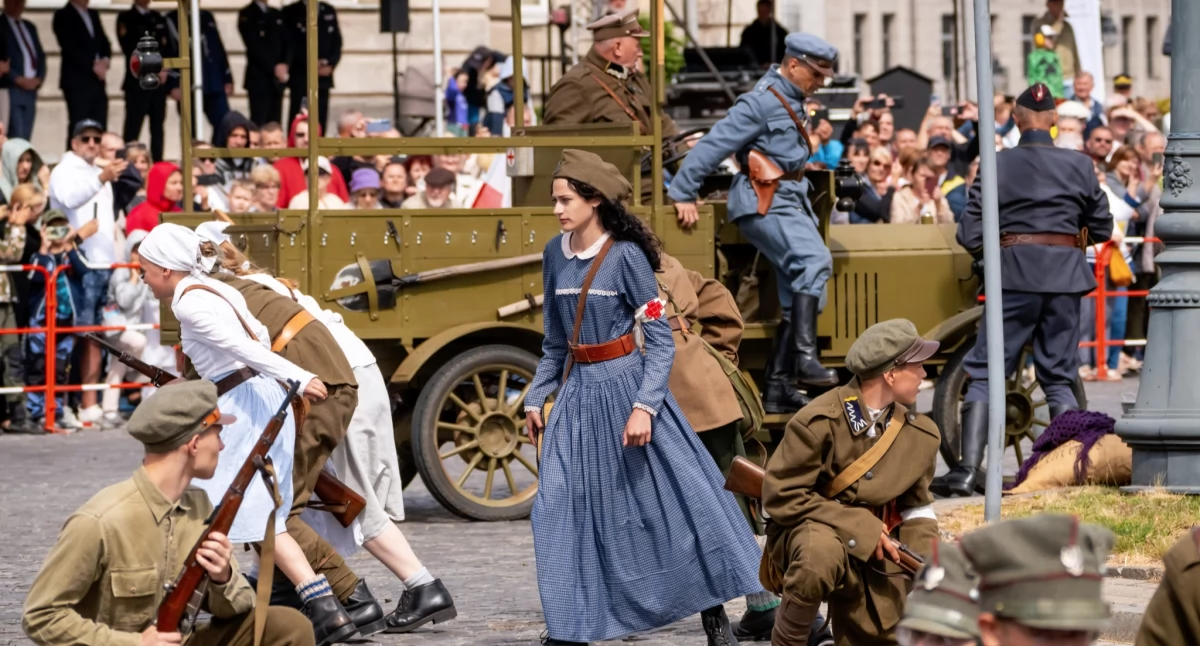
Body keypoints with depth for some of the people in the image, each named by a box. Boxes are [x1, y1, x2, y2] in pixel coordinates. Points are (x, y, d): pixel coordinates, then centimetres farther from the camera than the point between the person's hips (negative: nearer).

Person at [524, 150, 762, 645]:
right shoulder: (556, 255, 5)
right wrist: (536, 399, 13)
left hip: (626, 385, -5)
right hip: (579, 392, 5)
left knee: (674, 499, -2)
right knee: (561, 507, 0)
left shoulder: (626, 256, -11)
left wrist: (643, 406, -20)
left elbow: (659, 340, -11)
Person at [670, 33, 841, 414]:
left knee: (798, 299, 7)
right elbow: (713, 146, -15)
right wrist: (683, 193, -17)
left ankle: (778, 388, 9)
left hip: (789, 201, 10)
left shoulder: (791, 101, 16)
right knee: (814, 260, -30)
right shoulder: (761, 103, -13)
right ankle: (804, 357, -37)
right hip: (764, 203, -10)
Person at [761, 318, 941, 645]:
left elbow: (916, 507, 13)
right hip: (804, 532, -5)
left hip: (873, 553, 6)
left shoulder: (921, 434, 0)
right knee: (824, 550, -41)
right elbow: (780, 496, -17)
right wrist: (859, 526, -21)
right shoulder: (819, 422, -18)